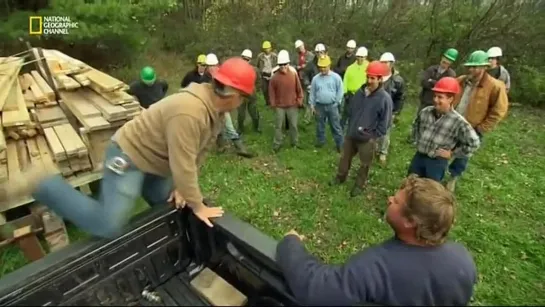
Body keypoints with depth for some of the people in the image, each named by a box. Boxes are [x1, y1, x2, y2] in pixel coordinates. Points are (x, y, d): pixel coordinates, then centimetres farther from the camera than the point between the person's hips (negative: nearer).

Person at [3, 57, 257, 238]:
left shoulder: (215, 110, -2)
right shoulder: (188, 111, -34)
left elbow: (196, 155, 2)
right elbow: (183, 166, -32)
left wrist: (181, 188, -1)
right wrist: (198, 206, -20)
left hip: (155, 164, 10)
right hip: (129, 157, -9)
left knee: (171, 210, 14)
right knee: (108, 227, -15)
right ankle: (43, 184, -1)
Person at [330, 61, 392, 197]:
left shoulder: (385, 98, -18)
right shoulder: (360, 92, -1)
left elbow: (384, 122, -14)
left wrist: (372, 136, -15)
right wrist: (350, 127, 7)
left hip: (367, 139, -5)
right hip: (351, 134, 5)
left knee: (364, 165, 14)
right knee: (345, 158, 21)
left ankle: (359, 185, 36)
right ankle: (340, 177, 45)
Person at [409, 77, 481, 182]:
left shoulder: (458, 121, -16)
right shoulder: (425, 112, -3)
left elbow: (474, 143, -12)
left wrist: (452, 153, -9)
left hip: (437, 162, -4)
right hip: (419, 156, 4)